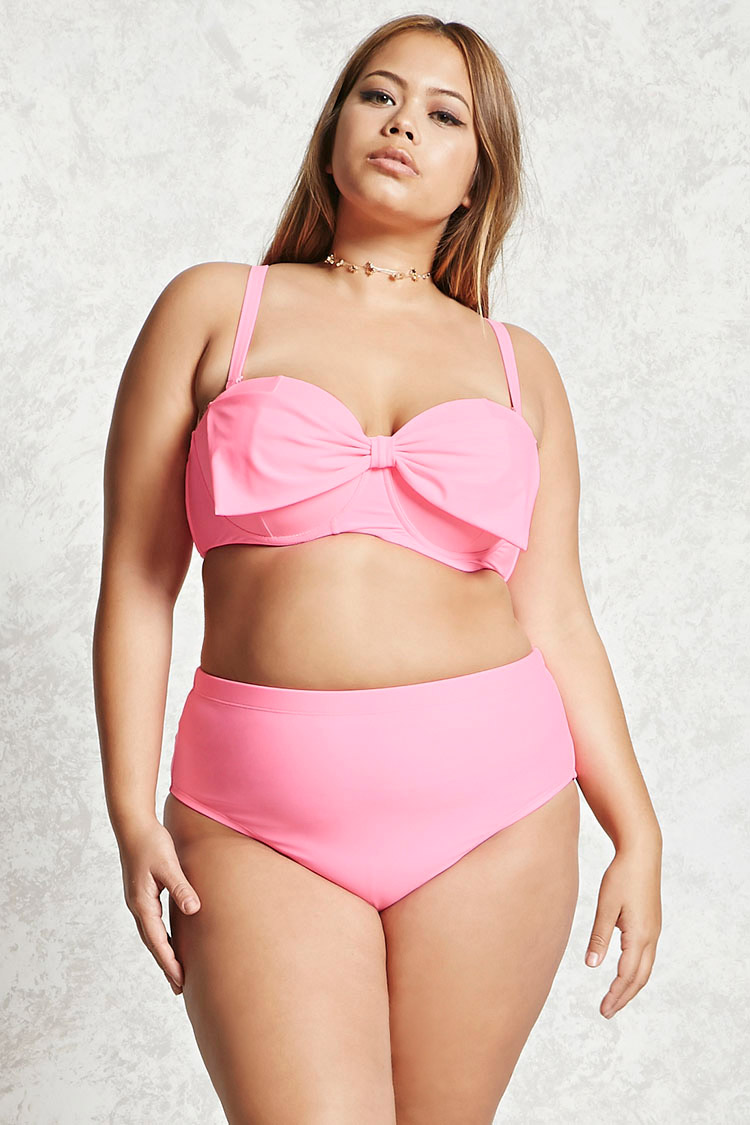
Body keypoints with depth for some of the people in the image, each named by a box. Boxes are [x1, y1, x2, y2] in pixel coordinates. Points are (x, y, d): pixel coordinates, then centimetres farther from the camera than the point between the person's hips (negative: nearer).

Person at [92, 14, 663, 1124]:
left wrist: (636, 832, 5)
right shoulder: (215, 307, 6)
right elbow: (138, 578, 3)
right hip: (263, 823, -1)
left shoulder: (518, 365, 10)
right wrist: (132, 812, -4)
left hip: (494, 811, 2)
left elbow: (554, 616, 9)